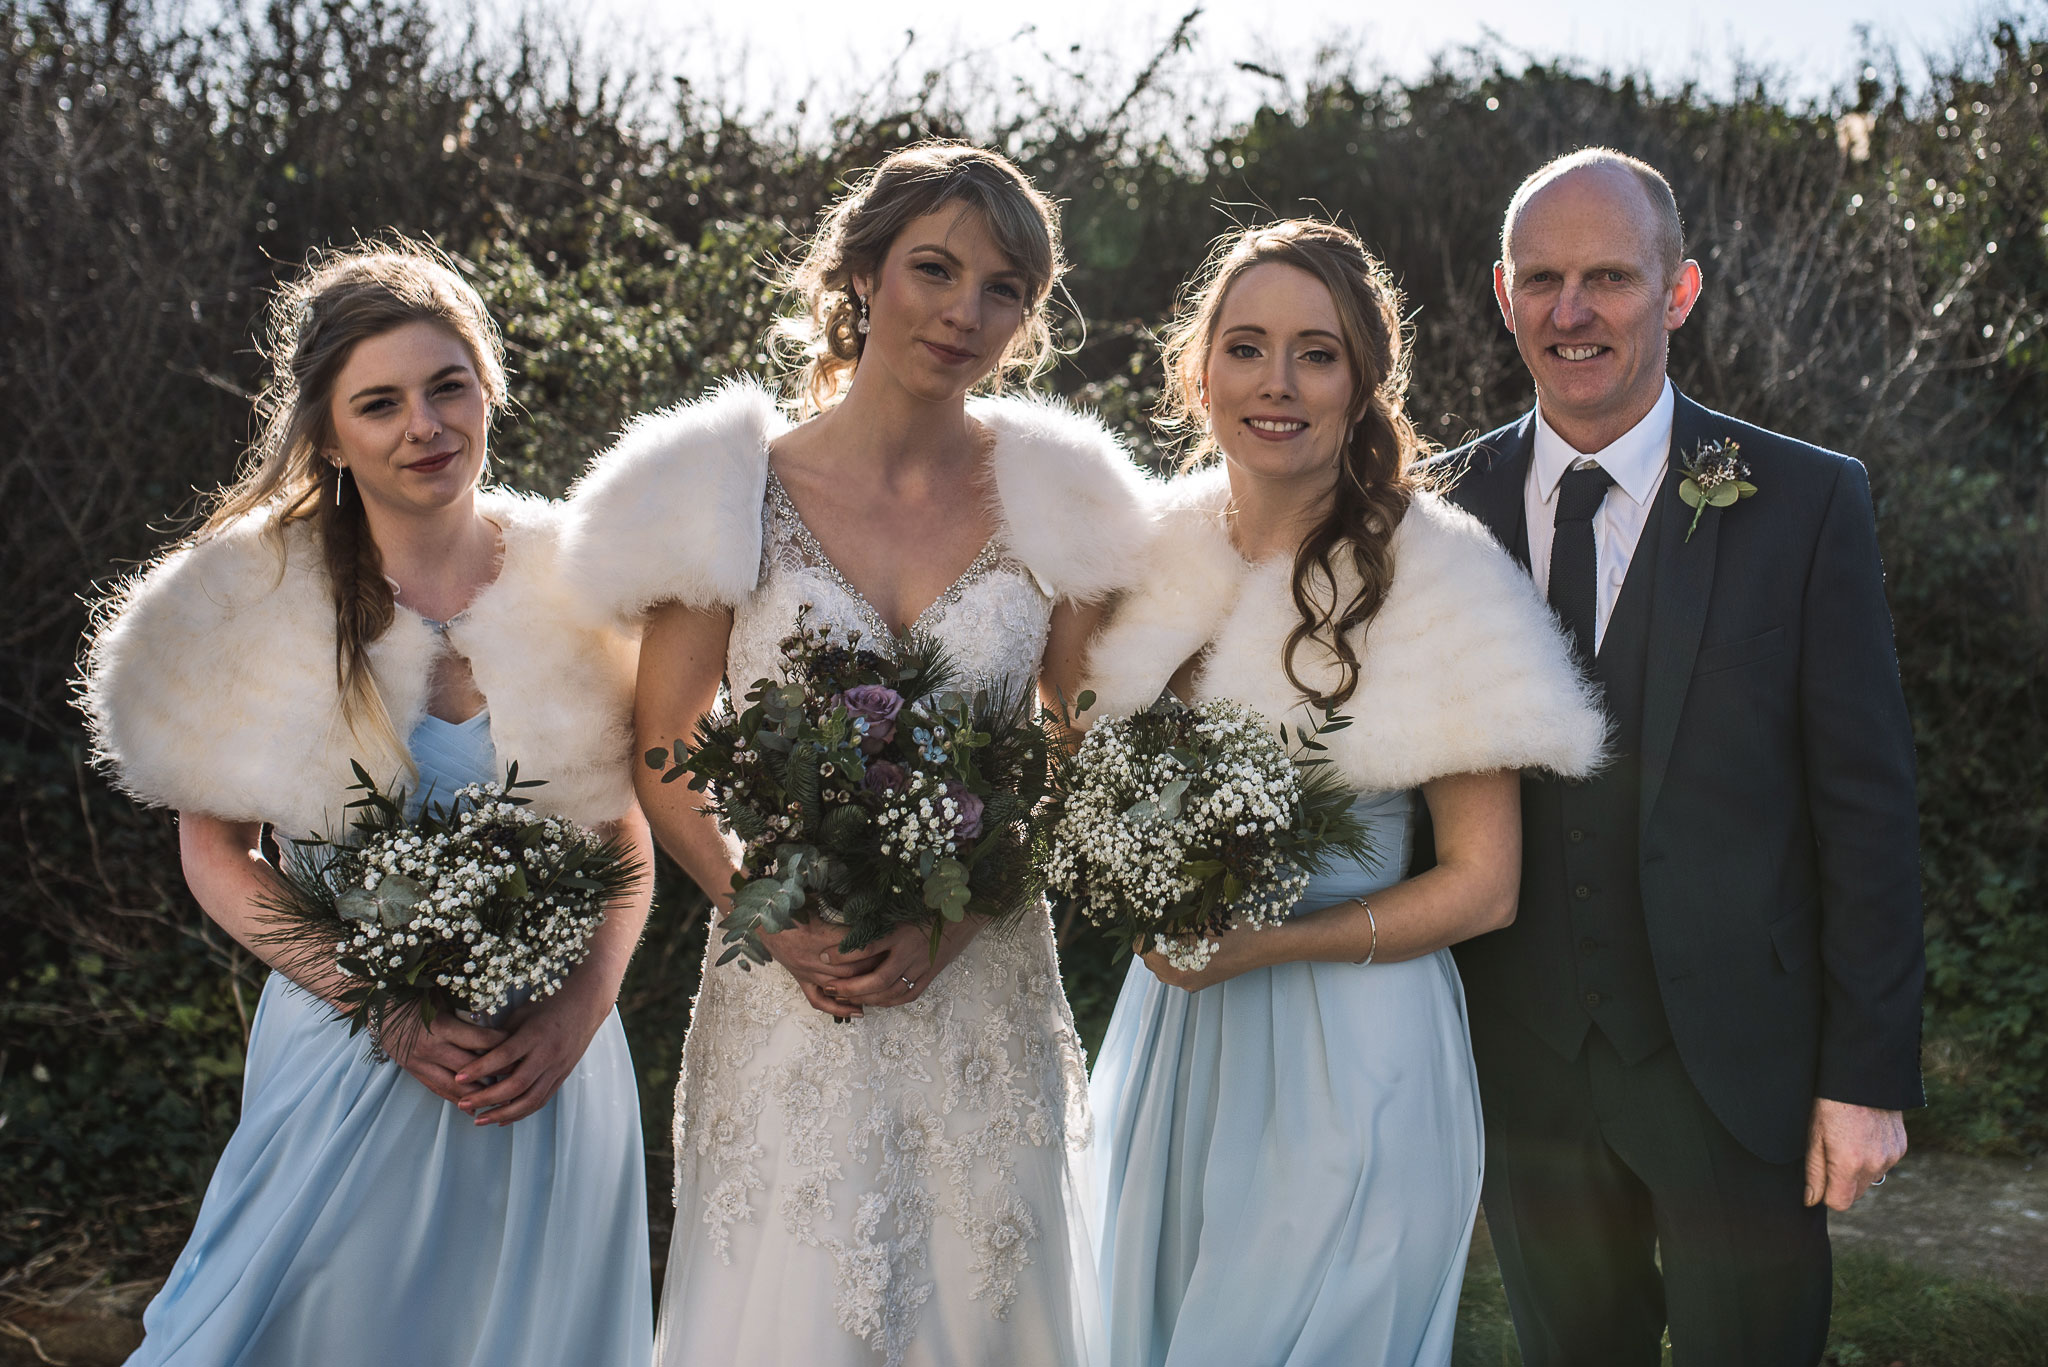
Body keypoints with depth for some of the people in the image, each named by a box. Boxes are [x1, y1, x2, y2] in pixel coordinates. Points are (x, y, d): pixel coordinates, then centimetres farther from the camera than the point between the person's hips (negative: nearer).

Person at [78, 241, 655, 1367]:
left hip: (549, 1057, 2)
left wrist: (581, 1009, -10)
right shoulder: (263, 598, -6)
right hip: (348, 1053, -2)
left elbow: (628, 828, 5)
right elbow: (215, 851, -2)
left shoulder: (571, 588, -2)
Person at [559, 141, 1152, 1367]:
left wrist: (959, 915, -9)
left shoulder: (1053, 500, 2)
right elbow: (664, 758, 1)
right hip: (790, 995, -1)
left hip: (988, 997, 2)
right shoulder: (738, 493, -3)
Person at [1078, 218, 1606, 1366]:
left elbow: (1481, 887, -12)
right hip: (1170, 1027, 5)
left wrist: (1261, 945, -19)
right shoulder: (1158, 553, 2)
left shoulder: (1434, 573, -13)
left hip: (1348, 1056, -5)